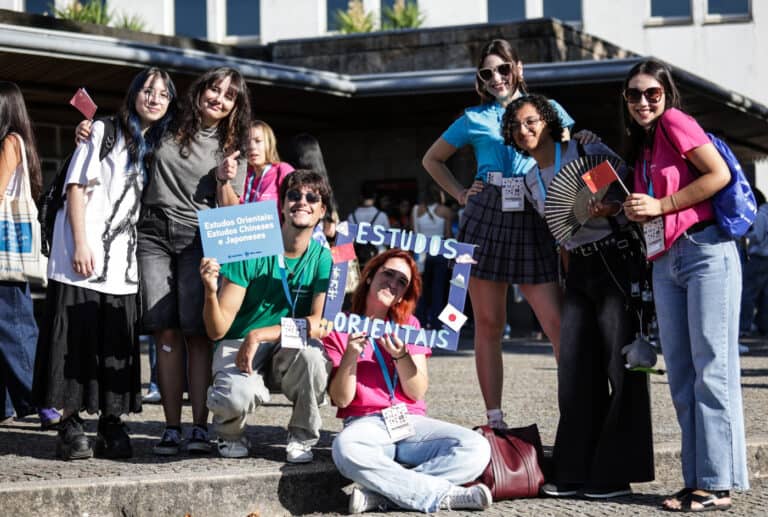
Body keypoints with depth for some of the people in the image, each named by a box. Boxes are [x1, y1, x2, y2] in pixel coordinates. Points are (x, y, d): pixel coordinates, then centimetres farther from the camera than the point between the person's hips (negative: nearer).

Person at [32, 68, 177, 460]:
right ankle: (71, 427, -1)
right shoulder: (103, 132, 2)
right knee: (76, 341, -5)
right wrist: (80, 244, -13)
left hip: (124, 265, 5)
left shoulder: (158, 147, 18)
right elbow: (78, 186, -5)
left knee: (117, 347, 2)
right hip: (83, 259, -5)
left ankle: (111, 426, 8)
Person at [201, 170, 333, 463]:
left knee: (312, 353, -33)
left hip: (288, 352, 2)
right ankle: (230, 434, 5)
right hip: (238, 345, -2)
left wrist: (261, 334, -24)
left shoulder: (323, 259, -4)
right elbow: (217, 330, -13)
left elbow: (322, 324, -14)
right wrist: (210, 292, -34)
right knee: (240, 395, -35)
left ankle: (302, 438, -5)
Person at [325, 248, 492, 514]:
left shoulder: (408, 324, 14)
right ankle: (445, 495, -31)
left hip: (411, 422, 3)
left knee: (477, 449, -25)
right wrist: (351, 354, -17)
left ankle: (379, 494, -30)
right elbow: (340, 400, -2)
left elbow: (418, 393, 3)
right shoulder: (341, 328, 5)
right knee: (345, 448, -40)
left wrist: (400, 355, -14)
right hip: (365, 424, -3)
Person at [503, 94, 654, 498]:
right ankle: (577, 470, 9)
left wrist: (610, 208, -26)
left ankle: (616, 473, -2)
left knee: (620, 363, -6)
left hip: (617, 263, -7)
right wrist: (569, 273, 17)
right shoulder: (531, 182, 12)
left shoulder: (589, 153, -7)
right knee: (575, 367, 3)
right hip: (578, 270, 7)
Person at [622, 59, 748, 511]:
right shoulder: (641, 146, 21)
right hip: (666, 262, 9)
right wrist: (632, 212, 3)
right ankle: (698, 481, 7)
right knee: (681, 375, 4)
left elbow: (720, 174, -13)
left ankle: (719, 485, -7)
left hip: (705, 250, -9)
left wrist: (659, 206, -11)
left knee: (711, 369, -8)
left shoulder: (675, 122, -3)